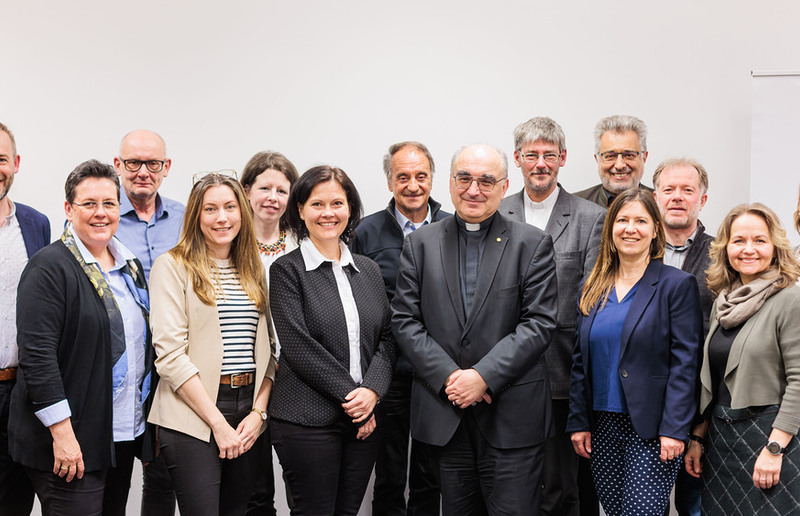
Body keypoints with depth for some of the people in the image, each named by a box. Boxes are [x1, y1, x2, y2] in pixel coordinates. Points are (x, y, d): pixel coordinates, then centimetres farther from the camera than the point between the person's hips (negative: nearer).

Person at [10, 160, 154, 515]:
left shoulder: (130, 266, 12)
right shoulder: (49, 268, -11)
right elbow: (37, 355, -18)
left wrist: (146, 418, 16)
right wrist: (63, 433, -21)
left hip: (126, 433, 7)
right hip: (70, 442, -7)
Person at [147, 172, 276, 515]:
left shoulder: (253, 271, 14)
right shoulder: (172, 266, -3)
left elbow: (266, 350, 12)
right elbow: (169, 354, -11)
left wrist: (258, 412, -2)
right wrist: (218, 423, -12)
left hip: (249, 414, 5)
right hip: (192, 419, -5)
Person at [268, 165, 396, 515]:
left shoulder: (368, 269, 13)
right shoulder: (287, 270, -3)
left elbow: (386, 338, 9)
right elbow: (297, 345, -11)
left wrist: (372, 390, -8)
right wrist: (348, 393, -13)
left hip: (364, 418, 5)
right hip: (308, 420, -4)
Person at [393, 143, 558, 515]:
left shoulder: (533, 244, 2)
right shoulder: (420, 244, 7)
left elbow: (539, 323, -6)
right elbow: (405, 321, 2)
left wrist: (485, 376, -15)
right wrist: (448, 377, -10)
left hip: (512, 417, -2)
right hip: (444, 414, 2)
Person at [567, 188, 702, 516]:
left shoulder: (678, 285, -4)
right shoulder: (593, 288, 10)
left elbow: (684, 362, -9)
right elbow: (580, 361, 12)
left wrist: (674, 429, -14)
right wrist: (578, 422, 6)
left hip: (652, 429, -5)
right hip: (602, 426, 5)